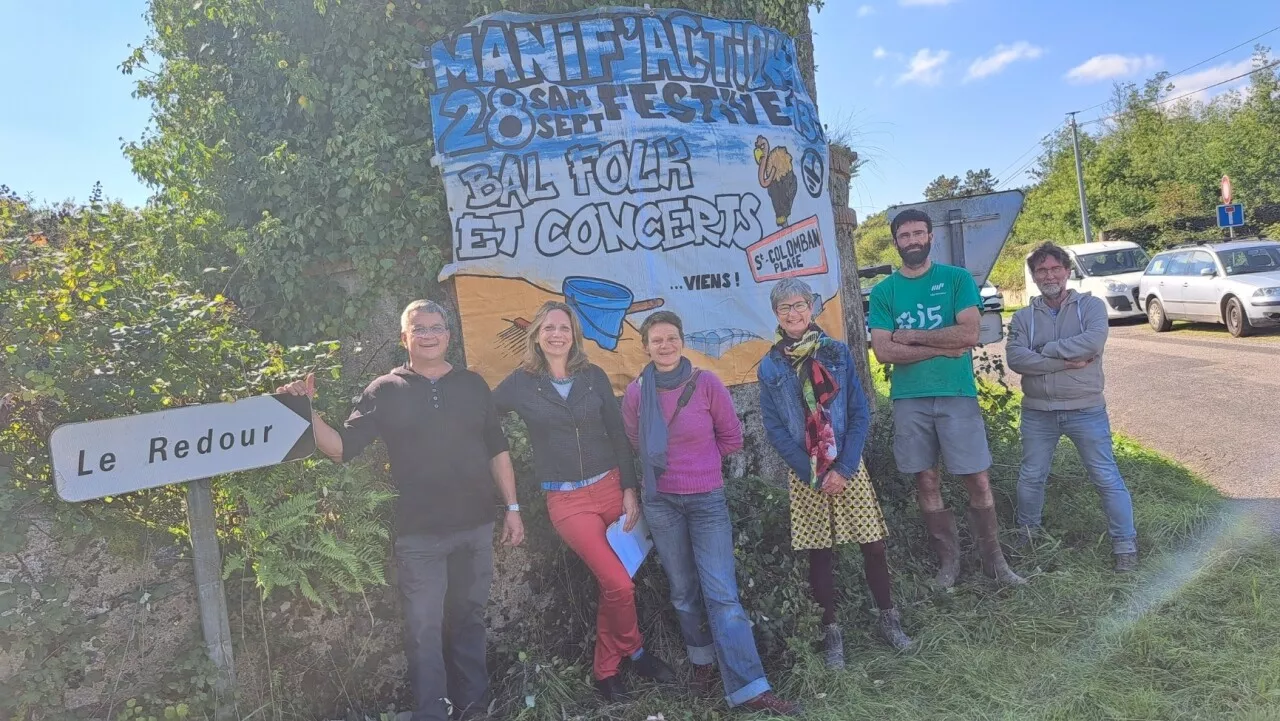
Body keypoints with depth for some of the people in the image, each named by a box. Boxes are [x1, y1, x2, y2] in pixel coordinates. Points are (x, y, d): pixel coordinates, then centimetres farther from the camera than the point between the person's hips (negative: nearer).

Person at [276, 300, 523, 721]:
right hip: (419, 533, -3)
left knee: (469, 619, 16)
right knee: (424, 631, 0)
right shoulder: (385, 391, 0)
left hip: (476, 527, 3)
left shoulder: (472, 385, 7)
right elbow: (342, 448, -6)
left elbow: (497, 450, 9)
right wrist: (308, 413, -22)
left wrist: (512, 507, 5)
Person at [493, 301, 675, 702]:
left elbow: (618, 436, 5)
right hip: (566, 500, -3)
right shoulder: (521, 383, -3)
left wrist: (630, 489, 0)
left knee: (609, 583, 5)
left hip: (610, 488, 3)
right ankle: (634, 651, 18)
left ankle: (606, 669, 25)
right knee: (619, 584, -10)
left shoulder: (594, 377, 3)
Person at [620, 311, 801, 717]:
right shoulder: (636, 393, -3)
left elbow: (732, 437, 1)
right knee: (684, 592, 13)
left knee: (722, 594, -6)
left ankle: (750, 690, -3)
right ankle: (702, 662, 32)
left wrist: (697, 458, 4)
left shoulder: (706, 384, -8)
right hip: (660, 502, 2)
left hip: (707, 499, -2)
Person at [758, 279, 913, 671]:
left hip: (848, 468, 0)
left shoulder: (837, 352, 0)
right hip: (805, 475, 0)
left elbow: (860, 413, -1)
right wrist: (814, 476, -9)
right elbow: (775, 429, -2)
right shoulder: (770, 367, 0)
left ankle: (888, 617, 25)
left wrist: (843, 469, -11)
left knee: (873, 545, 4)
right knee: (819, 555, 6)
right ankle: (831, 631, 20)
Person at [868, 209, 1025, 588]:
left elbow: (969, 333, -11)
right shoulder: (883, 292, 4)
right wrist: (943, 347, -11)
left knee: (978, 480, 2)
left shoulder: (957, 279, 2)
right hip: (909, 399, 1)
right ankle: (948, 559, 23)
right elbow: (883, 351, -7)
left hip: (957, 393, -1)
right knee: (927, 482, 9)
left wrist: (910, 336, -9)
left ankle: (994, 559, 18)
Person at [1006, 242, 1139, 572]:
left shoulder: (1090, 305, -2)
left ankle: (1125, 545, 15)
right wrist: (1068, 362, -20)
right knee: (1031, 477, 14)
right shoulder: (1023, 317, 3)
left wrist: (1046, 350, -16)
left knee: (1107, 478, 3)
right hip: (1037, 412, 2)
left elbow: (1094, 341, -22)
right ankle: (1026, 537, 32)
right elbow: (1015, 358, -14)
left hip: (1086, 410, -2)